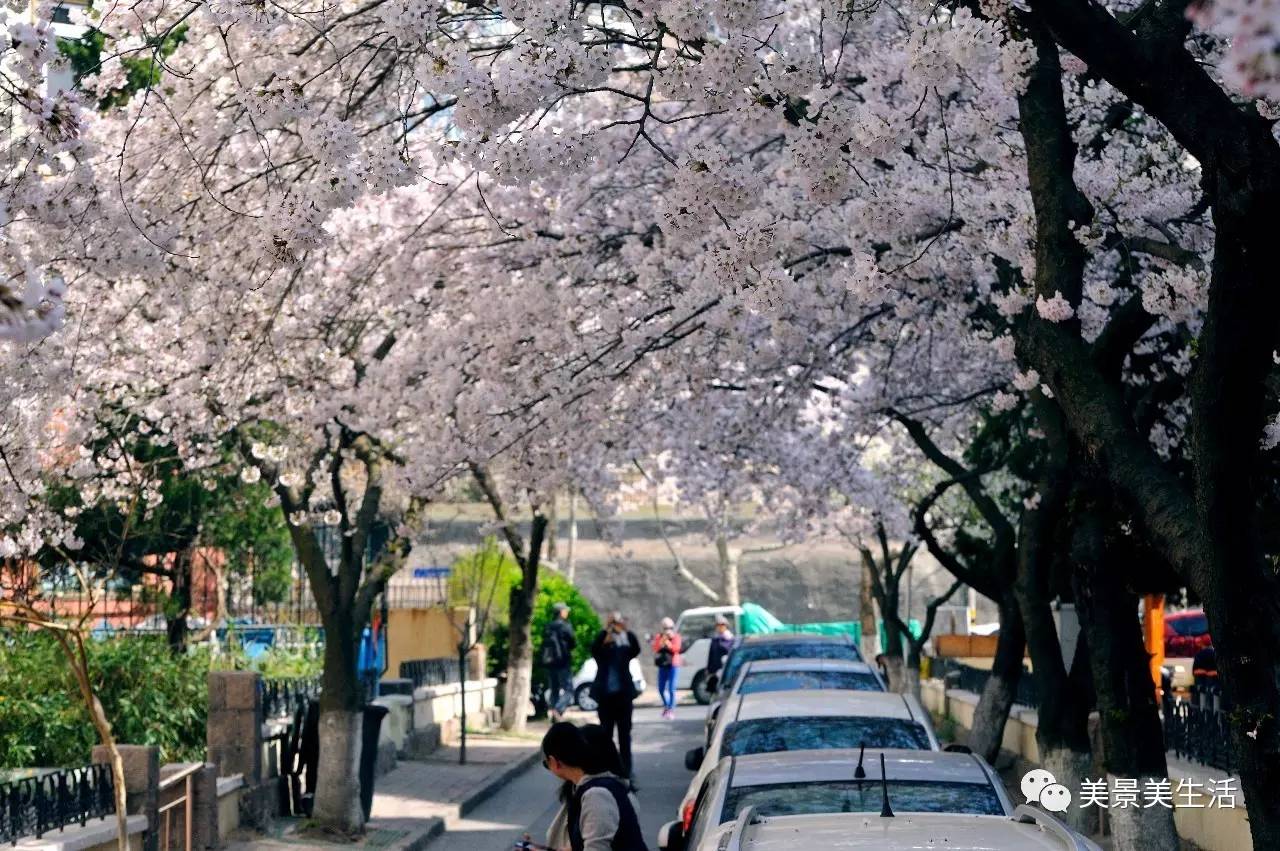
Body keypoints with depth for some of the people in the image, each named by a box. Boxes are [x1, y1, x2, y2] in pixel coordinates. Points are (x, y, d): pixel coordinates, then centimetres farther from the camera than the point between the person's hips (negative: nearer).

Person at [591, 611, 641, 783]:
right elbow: (594, 648, -22)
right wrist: (606, 629, -27)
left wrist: (625, 631, -26)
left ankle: (626, 771, 6)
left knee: (625, 734, 3)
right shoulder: (601, 648, 0)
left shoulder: (625, 648, 2)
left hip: (623, 694, 0)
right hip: (605, 695, 0)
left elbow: (636, 649, -18)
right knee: (606, 733, 6)